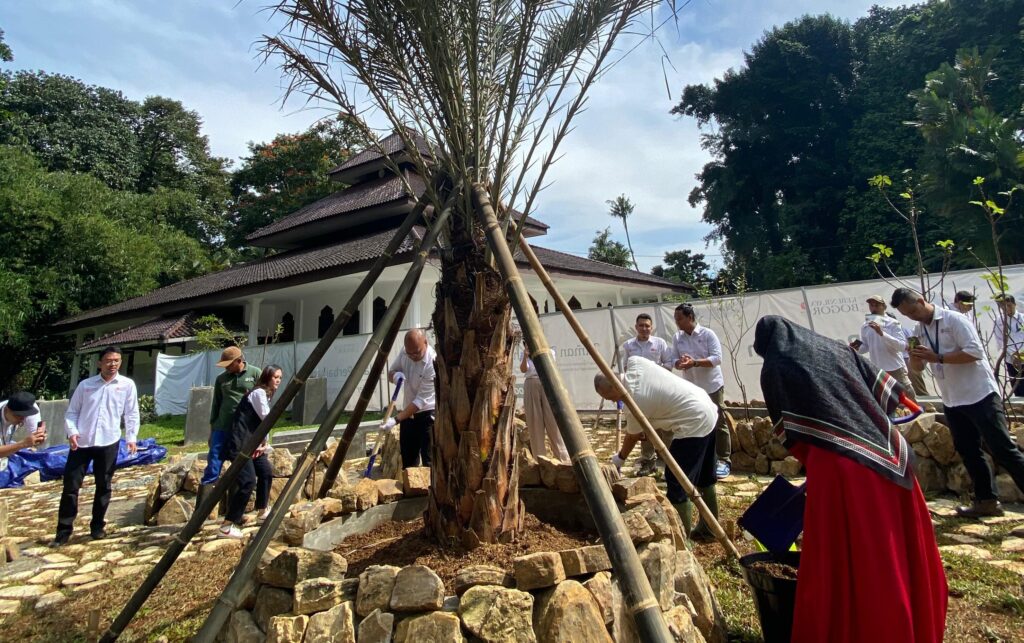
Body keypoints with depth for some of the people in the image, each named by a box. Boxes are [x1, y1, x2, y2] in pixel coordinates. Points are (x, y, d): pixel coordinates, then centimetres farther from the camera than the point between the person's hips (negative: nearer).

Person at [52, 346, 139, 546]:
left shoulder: (127, 385, 3)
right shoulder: (85, 385, 6)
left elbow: (132, 414, 3)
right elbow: (72, 412, 8)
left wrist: (131, 437, -5)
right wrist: (72, 432, -8)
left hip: (108, 443, -1)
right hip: (82, 442, 1)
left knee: (103, 486, 9)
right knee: (71, 486, 3)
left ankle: (98, 526, 24)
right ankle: (64, 530, 15)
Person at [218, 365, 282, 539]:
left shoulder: (266, 394, 17)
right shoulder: (259, 393, -13)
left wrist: (264, 444, 2)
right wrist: (264, 443, 4)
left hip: (252, 442, 10)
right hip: (240, 443, -10)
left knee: (266, 471, 18)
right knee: (248, 482, -15)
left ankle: (263, 510, 35)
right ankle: (227, 525, -11)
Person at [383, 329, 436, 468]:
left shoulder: (433, 363, -27)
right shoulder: (405, 353, -7)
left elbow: (421, 401, -26)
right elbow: (391, 371, 9)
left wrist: (396, 420, -30)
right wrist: (395, 374, -16)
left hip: (428, 414, -6)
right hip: (409, 413, 7)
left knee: (429, 461, -5)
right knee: (408, 459, 16)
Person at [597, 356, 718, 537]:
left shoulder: (635, 404, -22)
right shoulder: (634, 362, -6)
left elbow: (632, 437, -4)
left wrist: (620, 458, 15)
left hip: (694, 424, -10)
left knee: (677, 482, -4)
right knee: (704, 478, 21)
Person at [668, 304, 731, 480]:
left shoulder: (708, 334, -10)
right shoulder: (677, 338, 3)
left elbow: (717, 358, -16)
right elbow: (673, 360, 1)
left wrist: (694, 362, -27)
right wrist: (680, 363, -23)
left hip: (712, 386, -4)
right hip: (691, 389, 4)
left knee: (718, 424, 2)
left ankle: (724, 461, 11)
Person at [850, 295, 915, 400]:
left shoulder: (892, 323, -8)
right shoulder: (865, 326, 5)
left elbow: (902, 346, -20)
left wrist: (882, 333, -31)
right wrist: (858, 347, -9)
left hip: (896, 369, -4)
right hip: (877, 371, 4)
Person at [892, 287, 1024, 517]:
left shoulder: (954, 319, -13)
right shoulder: (919, 331, 7)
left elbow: (975, 352, -22)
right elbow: (918, 367, 11)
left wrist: (937, 357, -25)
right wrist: (914, 356, -10)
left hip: (980, 395, -7)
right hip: (952, 401, 7)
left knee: (1003, 449, -3)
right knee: (968, 451, 12)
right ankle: (986, 500, 22)